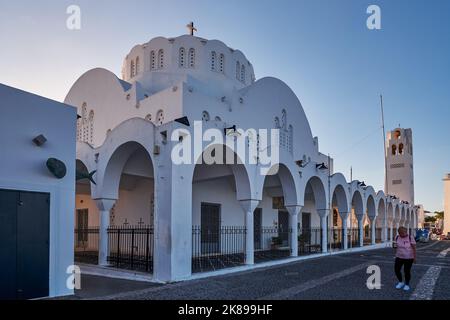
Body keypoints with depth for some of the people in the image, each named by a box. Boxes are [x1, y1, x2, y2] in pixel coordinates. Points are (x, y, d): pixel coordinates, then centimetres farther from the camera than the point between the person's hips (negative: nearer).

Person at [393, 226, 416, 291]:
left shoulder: (410, 238, -12)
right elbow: (395, 247, 6)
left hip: (408, 257, -4)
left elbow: (414, 248, -10)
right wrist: (394, 246, -16)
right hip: (399, 257, 4)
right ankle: (401, 282, 22)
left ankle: (407, 285, 21)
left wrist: (414, 257, -12)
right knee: (397, 270, 0)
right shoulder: (397, 237, -1)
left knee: (407, 271, 2)